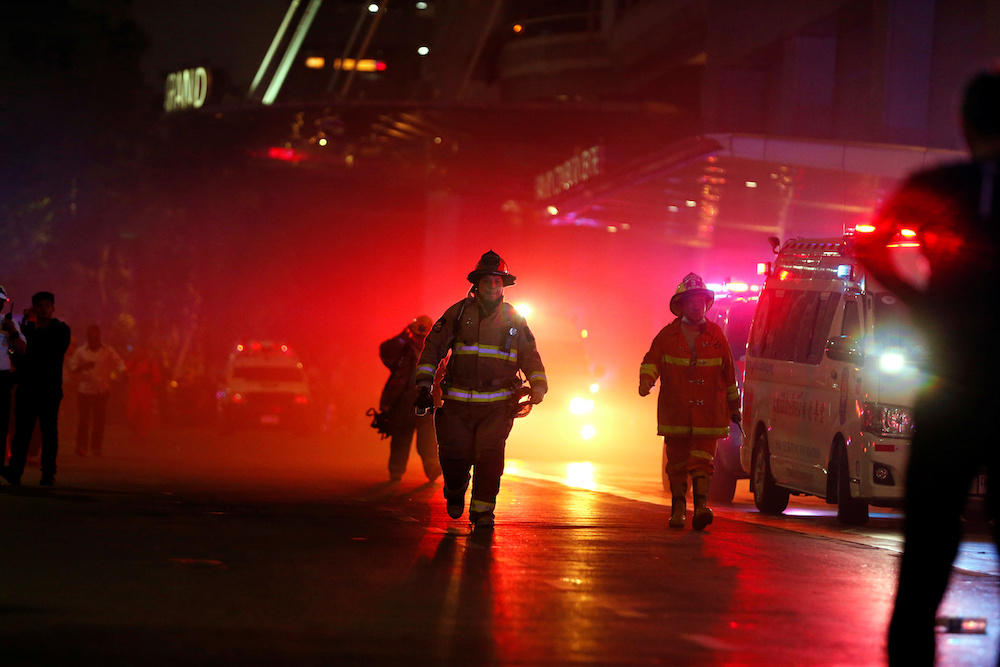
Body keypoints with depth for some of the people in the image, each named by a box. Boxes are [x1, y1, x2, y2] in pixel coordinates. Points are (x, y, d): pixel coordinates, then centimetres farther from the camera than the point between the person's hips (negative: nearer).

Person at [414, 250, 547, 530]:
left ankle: (482, 510, -2)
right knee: (455, 455, -4)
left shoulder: (513, 320, 9)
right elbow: (433, 347, 4)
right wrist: (424, 385, -5)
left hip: (497, 404, 0)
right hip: (459, 402, 0)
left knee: (490, 454, -13)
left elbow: (530, 356, 14)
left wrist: (538, 385, -4)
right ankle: (455, 492, 28)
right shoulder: (459, 313, 4)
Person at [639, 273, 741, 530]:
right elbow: (652, 360, 1)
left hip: (708, 411, -1)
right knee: (677, 462, 6)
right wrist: (646, 380, -21)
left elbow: (729, 371, 13)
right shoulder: (667, 335, 4)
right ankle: (678, 508, 19)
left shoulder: (715, 335, 6)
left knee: (702, 459, -11)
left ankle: (700, 507, -16)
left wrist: (734, 405, 17)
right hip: (675, 411, 1)